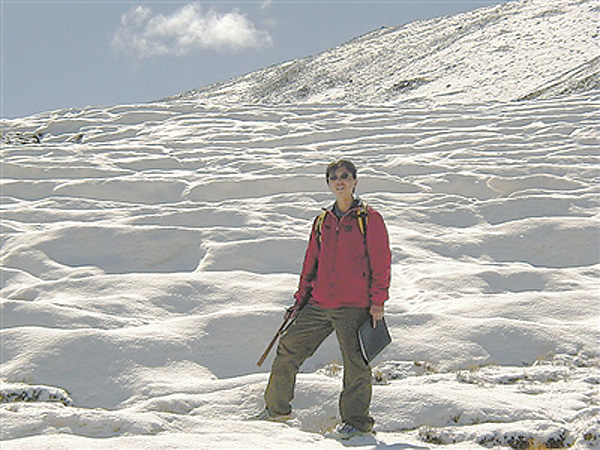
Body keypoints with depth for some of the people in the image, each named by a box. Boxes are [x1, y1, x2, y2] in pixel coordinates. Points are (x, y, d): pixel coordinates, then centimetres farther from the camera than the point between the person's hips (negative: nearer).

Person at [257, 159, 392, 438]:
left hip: (354, 306, -5)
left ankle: (356, 420, 9)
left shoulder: (369, 219, -1)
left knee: (355, 363, -7)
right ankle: (276, 408, 21)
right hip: (318, 305, 6)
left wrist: (377, 301, -10)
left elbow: (381, 262, -4)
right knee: (288, 349, 5)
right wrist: (300, 299, 18)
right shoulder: (323, 221, 15)